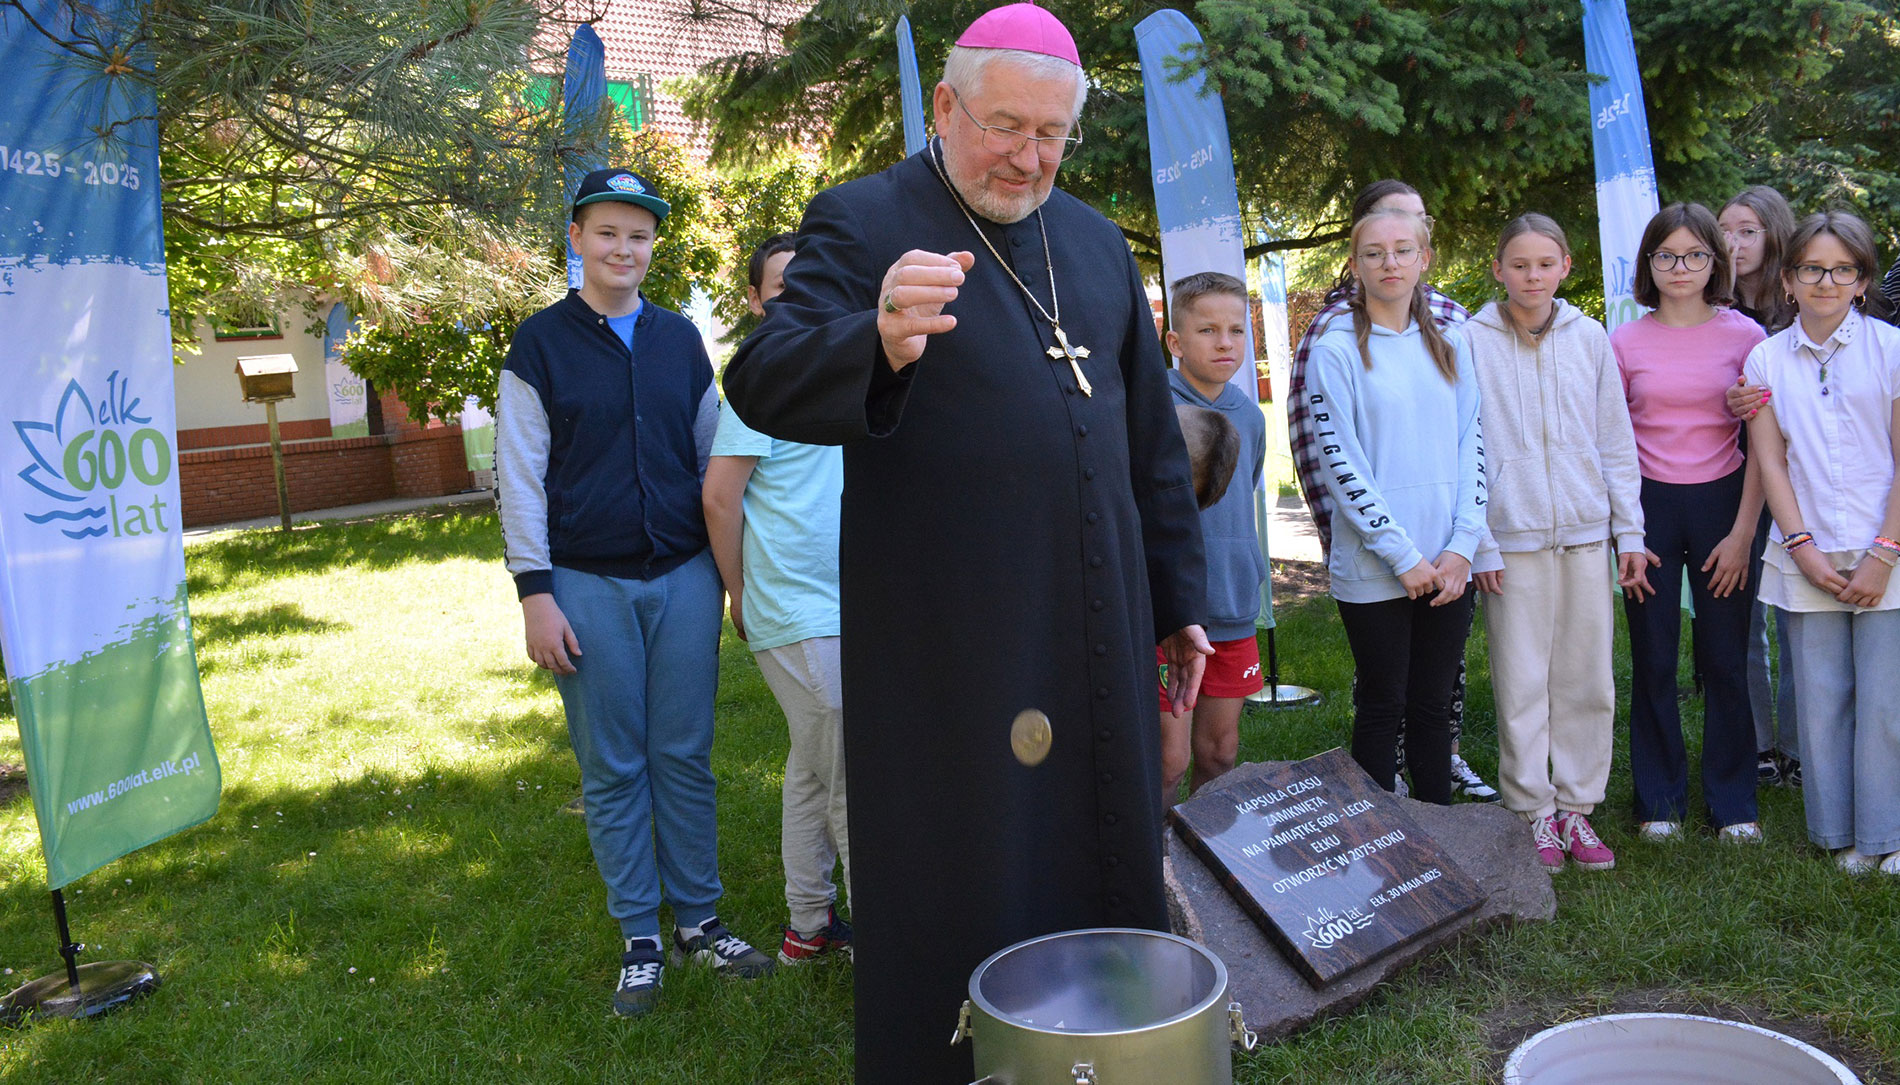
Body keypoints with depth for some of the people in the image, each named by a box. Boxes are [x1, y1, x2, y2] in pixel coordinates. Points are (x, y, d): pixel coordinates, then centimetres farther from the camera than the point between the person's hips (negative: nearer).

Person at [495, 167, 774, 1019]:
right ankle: (639, 940, 16)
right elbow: (520, 476, -2)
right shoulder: (541, 343, 1)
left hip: (685, 578, 3)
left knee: (686, 756, 7)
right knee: (613, 769, 4)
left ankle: (697, 923, 19)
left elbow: (712, 458, 14)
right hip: (589, 586, -2)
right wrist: (536, 594, -8)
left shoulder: (679, 340, 10)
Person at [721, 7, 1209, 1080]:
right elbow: (762, 384, -18)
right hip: (946, 653, -5)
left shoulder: (1097, 242, 14)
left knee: (1108, 872, 17)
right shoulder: (862, 220, -4)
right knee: (956, 895, 5)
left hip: (1098, 637, 6)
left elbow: (1152, 440, 19)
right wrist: (880, 344, -38)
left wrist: (1180, 597, 18)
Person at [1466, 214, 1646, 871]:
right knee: (1521, 681, 1)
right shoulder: (1472, 341, -1)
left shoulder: (1589, 337, 8)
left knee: (1587, 679, 7)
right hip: (1513, 535, -3)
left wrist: (1629, 531, 8)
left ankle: (1577, 804, 20)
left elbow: (1615, 441, 12)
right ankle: (1534, 811, 14)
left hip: (1585, 532, 3)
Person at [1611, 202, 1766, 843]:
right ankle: (1660, 798, 21)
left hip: (1721, 503, 0)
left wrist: (1743, 533, -5)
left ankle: (1733, 802, 20)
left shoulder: (1744, 336, 0)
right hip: (1648, 506, 1)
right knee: (1653, 661, 7)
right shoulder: (1625, 344, 2)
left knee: (1725, 662, 5)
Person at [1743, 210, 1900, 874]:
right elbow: (1770, 461, 4)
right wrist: (1802, 547, -4)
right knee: (1820, 698, 4)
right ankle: (1839, 833, 17)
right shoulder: (1767, 359, 6)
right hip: (1807, 556, 2)